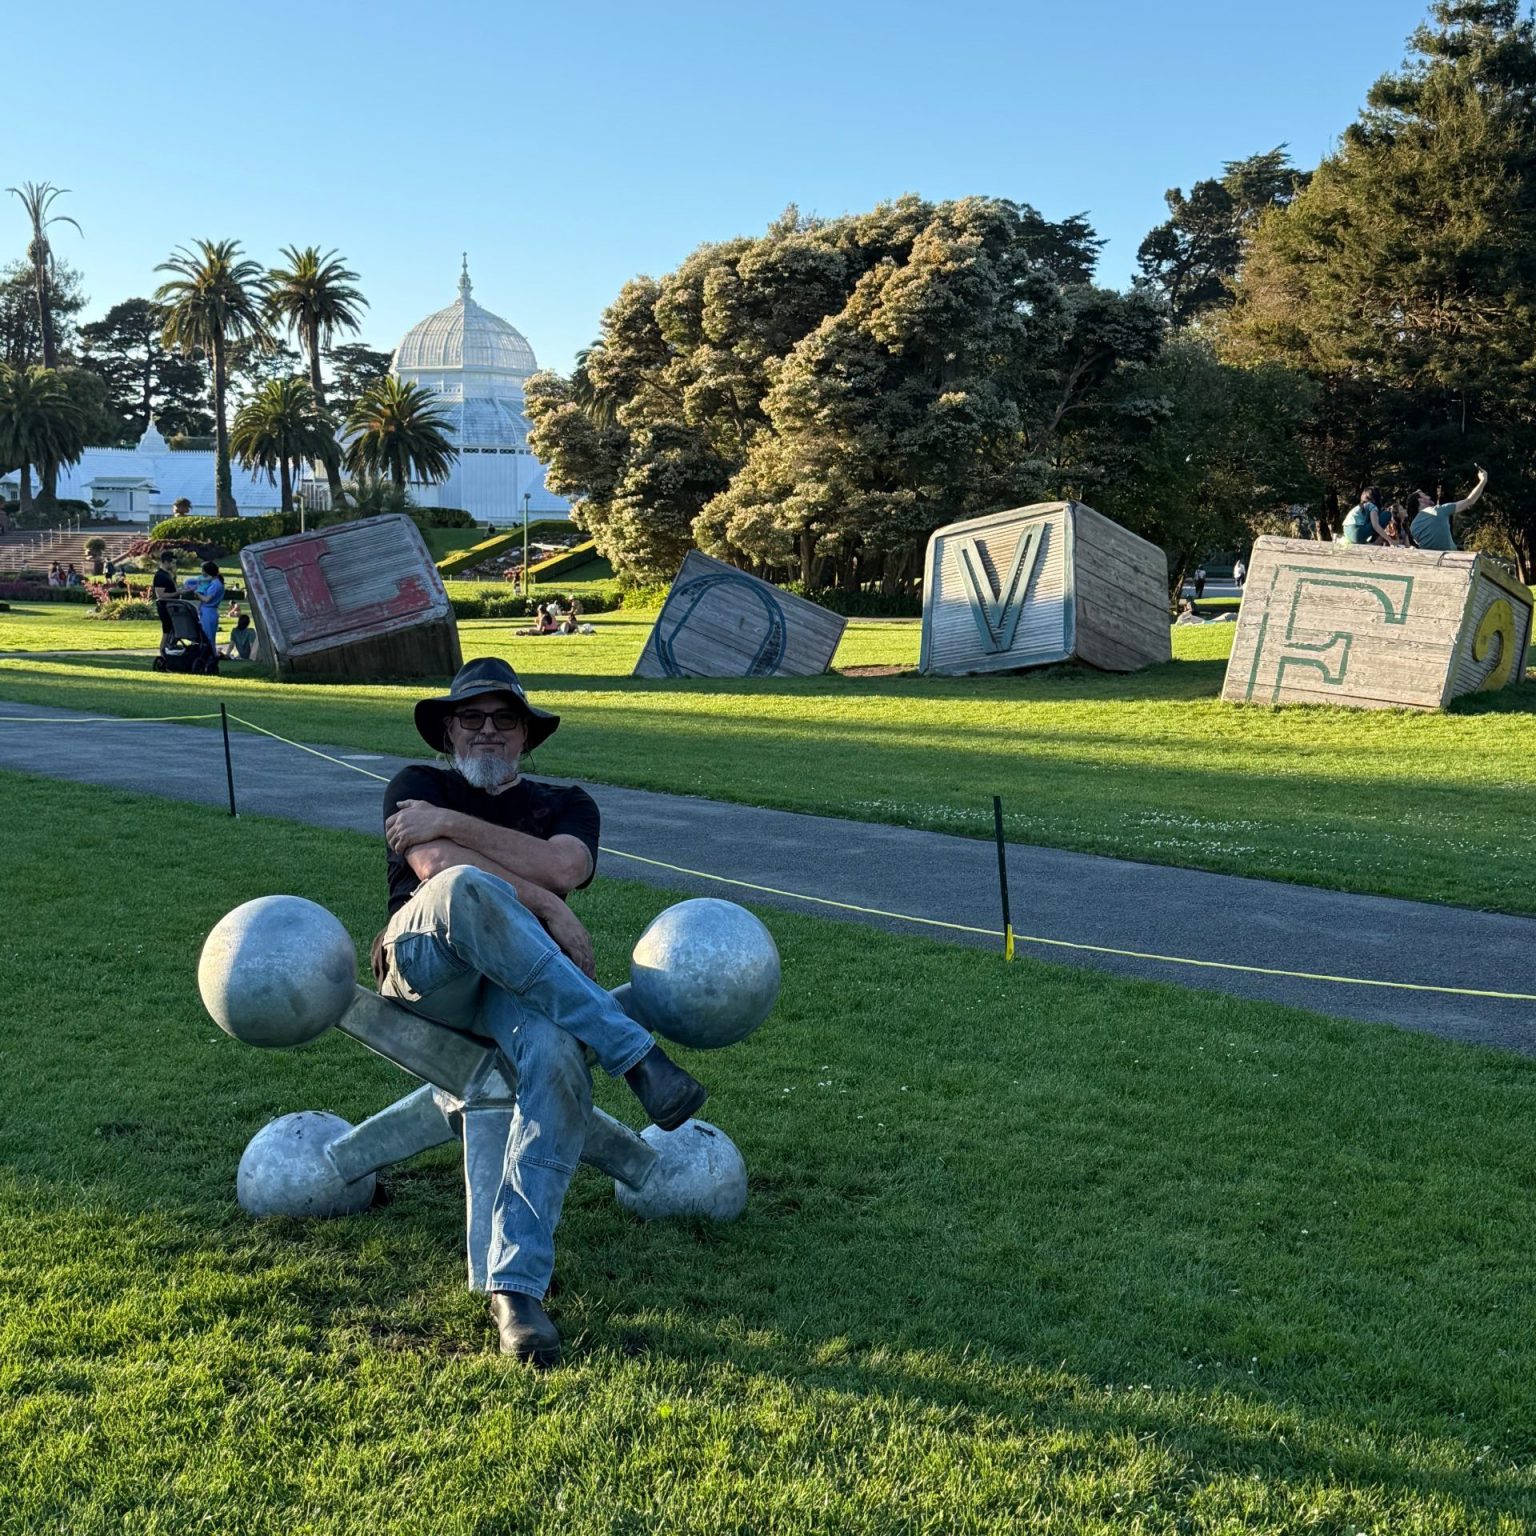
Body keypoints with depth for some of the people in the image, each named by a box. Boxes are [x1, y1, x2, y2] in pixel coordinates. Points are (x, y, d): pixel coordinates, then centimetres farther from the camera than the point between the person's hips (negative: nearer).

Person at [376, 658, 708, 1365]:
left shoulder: (565, 802, 26)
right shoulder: (419, 786, 23)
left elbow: (563, 867, -1)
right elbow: (435, 867, -1)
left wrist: (452, 824, -1)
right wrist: (544, 907, -9)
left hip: (522, 985, 1)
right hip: (425, 961, -1)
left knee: (559, 1058, -37)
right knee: (465, 888, -38)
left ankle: (516, 1285, -40)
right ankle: (636, 1055, -38)